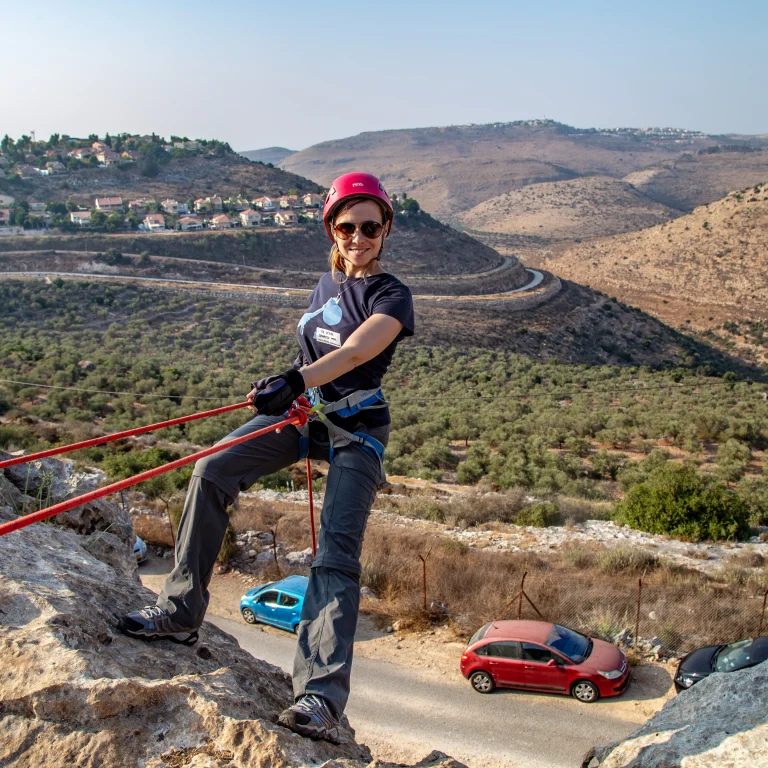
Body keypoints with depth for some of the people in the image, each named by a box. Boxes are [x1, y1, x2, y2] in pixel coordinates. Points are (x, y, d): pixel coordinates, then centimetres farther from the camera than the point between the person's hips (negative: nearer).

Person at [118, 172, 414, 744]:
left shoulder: (392, 296, -10)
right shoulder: (328, 282, 10)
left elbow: (356, 350, -30)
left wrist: (297, 380, -44)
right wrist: (287, 388, 17)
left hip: (356, 430, -6)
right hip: (305, 410, 6)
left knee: (337, 551, -18)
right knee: (212, 473, -10)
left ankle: (322, 699, -23)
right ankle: (181, 611, 1)